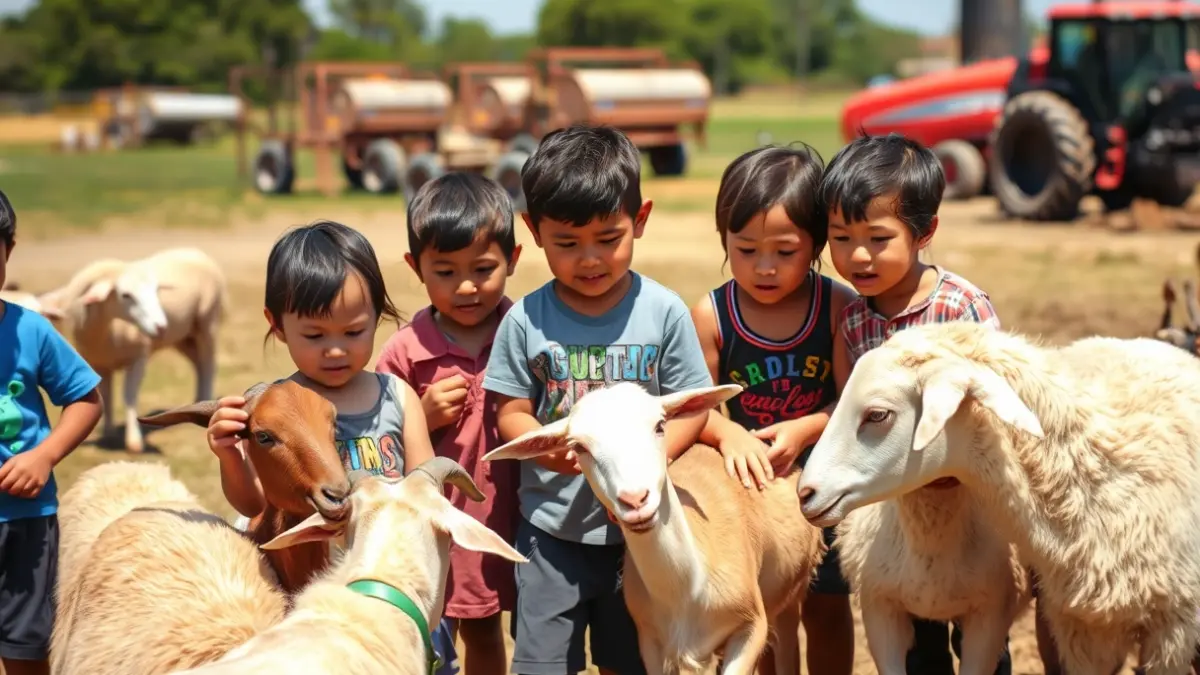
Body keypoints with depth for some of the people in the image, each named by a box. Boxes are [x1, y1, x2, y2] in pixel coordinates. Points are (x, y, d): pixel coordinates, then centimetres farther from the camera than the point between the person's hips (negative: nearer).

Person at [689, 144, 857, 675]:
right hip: (746, 486, 0)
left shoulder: (839, 307, -14)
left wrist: (805, 430, -31)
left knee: (826, 609, 16)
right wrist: (729, 434, -30)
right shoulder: (711, 316, -12)